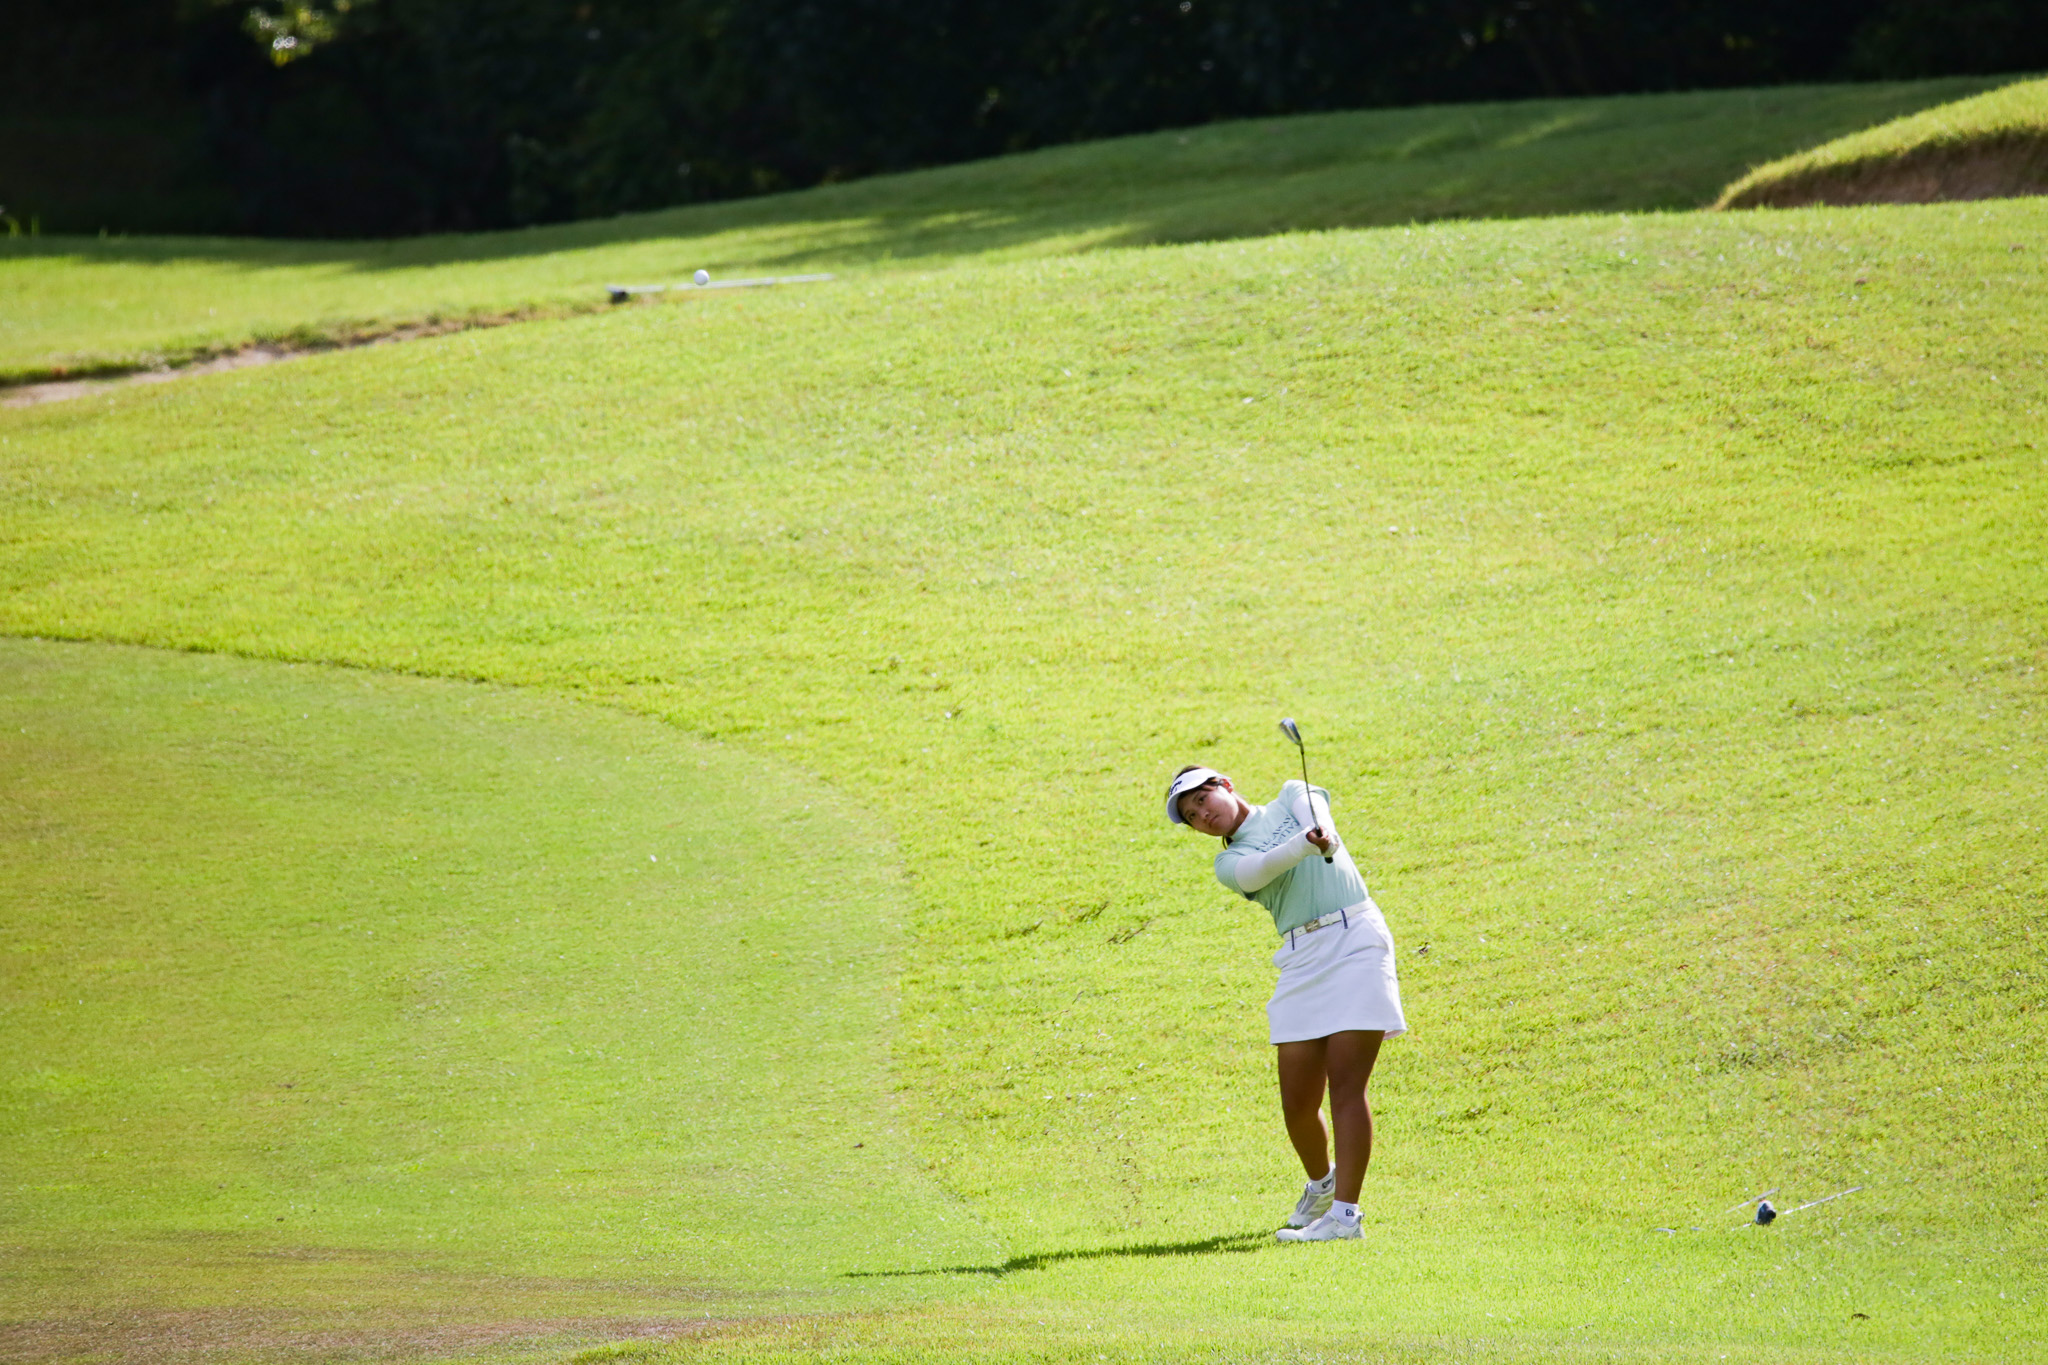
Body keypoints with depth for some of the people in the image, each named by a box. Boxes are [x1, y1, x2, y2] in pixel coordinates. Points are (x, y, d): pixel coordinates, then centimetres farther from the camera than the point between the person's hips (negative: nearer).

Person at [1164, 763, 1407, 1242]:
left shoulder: (1291, 798, 14)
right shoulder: (1230, 864, 11)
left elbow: (1314, 809, -9)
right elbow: (1261, 868, -12)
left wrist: (1324, 834, -34)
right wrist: (1304, 845, -33)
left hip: (1356, 937, -3)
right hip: (1301, 959, 3)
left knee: (1346, 1085, -13)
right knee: (1297, 1101, 1)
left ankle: (1345, 1213, -17)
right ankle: (1320, 1183, 31)